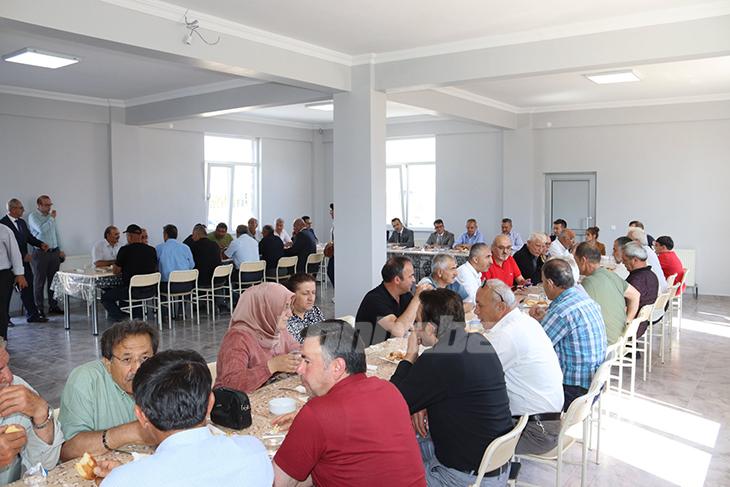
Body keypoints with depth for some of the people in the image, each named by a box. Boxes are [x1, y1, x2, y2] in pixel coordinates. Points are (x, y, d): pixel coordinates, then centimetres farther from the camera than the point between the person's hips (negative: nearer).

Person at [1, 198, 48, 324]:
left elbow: (29, 237, 15)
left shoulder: (22, 222, 10)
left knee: (27, 288, 10)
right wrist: (23, 256, -20)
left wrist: (41, 244, -3)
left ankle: (32, 315, 17)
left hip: (24, 261, 7)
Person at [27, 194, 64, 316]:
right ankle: (39, 309, 7)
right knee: (39, 282, 2)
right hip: (40, 253, -6)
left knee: (53, 281, 9)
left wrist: (60, 250, 17)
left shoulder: (51, 216, 14)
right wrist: (51, 218, -10)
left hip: (54, 252, 6)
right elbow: (42, 229, -21)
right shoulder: (33, 216, -4)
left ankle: (53, 306, 17)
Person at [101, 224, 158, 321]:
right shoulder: (152, 250, 4)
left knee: (105, 297, 15)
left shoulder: (125, 250, -9)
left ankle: (120, 317, -3)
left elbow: (115, 271, -1)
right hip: (151, 291, 6)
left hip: (133, 291, -6)